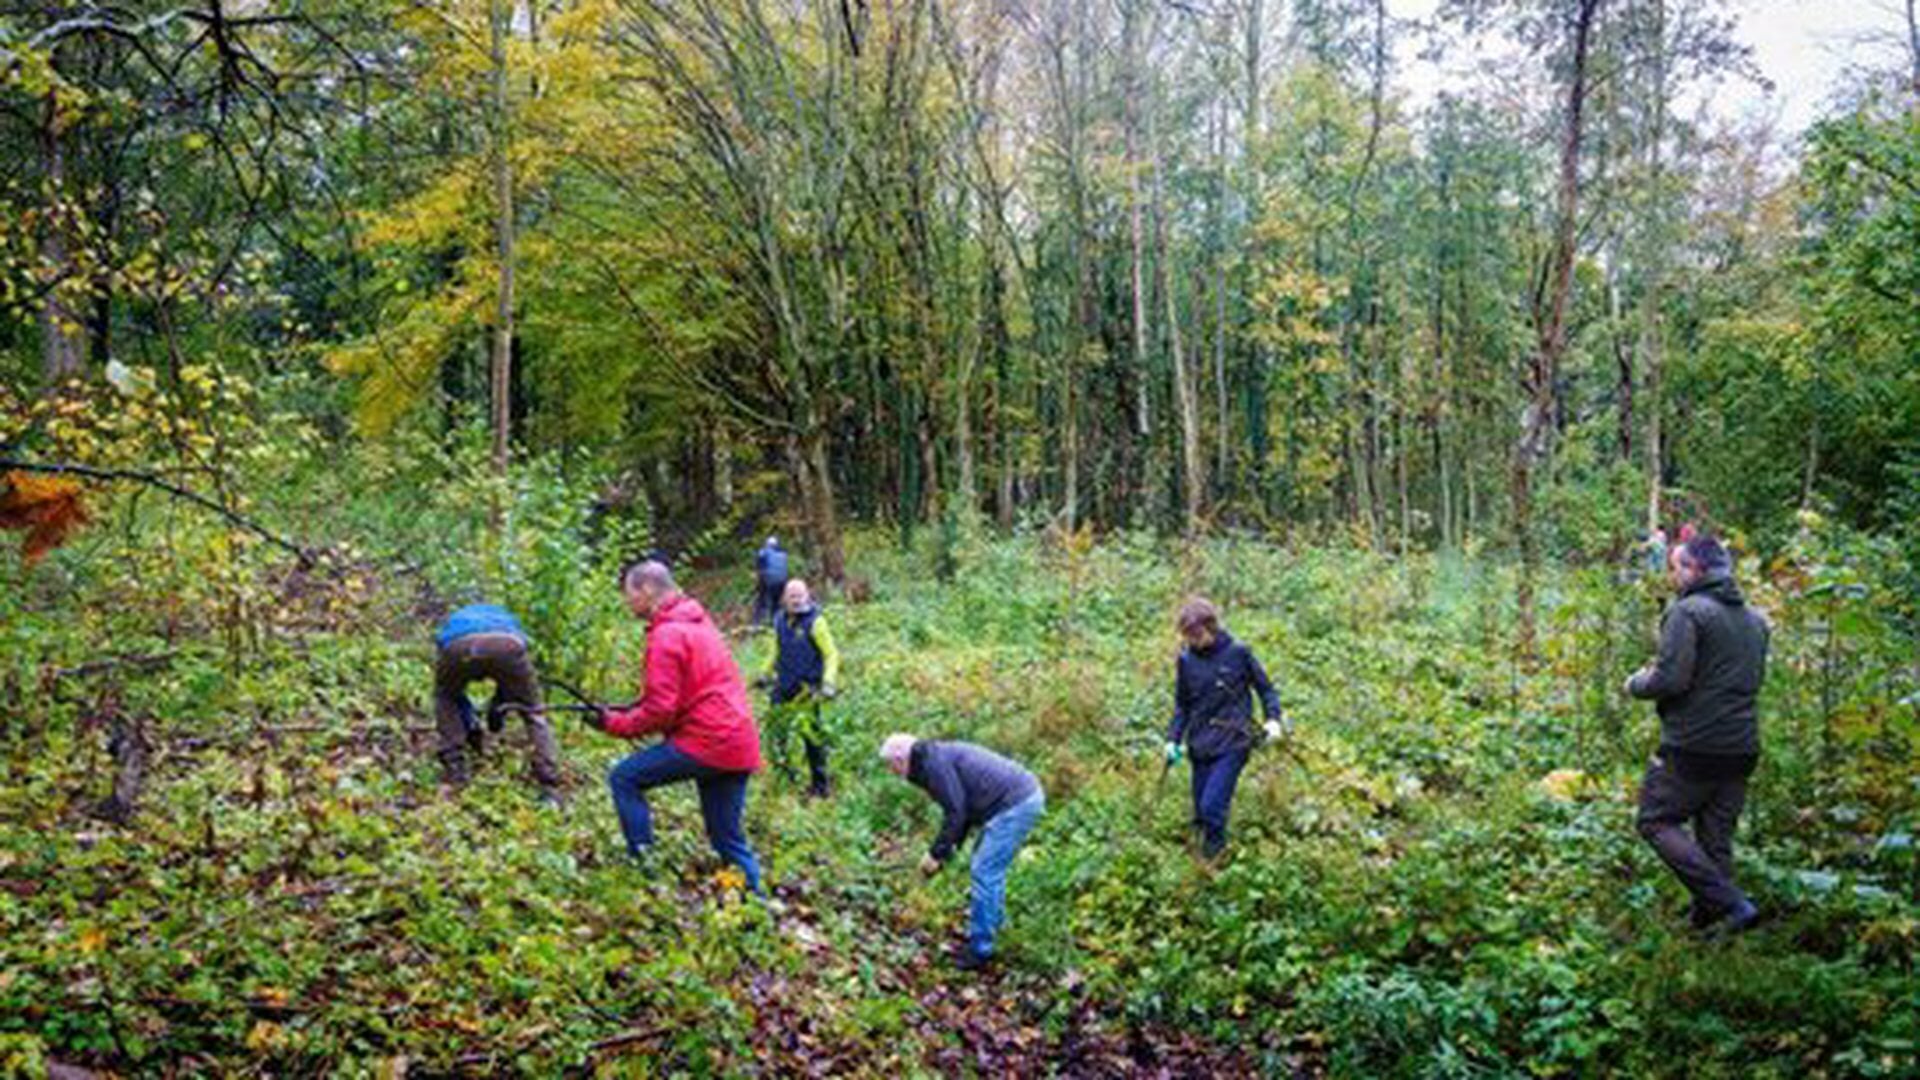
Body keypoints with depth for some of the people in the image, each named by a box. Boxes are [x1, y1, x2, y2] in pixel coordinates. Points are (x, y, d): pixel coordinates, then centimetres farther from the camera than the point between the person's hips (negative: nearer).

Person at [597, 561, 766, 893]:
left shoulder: (666, 634, -11)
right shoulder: (697, 621, 19)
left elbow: (661, 709, -14)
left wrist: (615, 723, 0)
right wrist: (629, 710, 15)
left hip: (707, 741, -9)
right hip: (739, 744, 9)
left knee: (624, 779, 1)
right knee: (728, 837, 14)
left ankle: (643, 864, -1)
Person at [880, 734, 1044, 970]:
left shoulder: (933, 764, -13)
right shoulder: (941, 756, 18)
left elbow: (956, 812, -16)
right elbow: (963, 806, 24)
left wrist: (937, 853, -7)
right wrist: (950, 847, 22)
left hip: (1015, 804, -10)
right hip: (1025, 794, 10)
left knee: (985, 871, -5)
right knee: (990, 866, 25)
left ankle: (979, 950, 1)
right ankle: (994, 920, 41)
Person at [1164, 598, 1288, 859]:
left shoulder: (1237, 653, -8)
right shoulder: (1186, 660, 2)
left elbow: (1265, 688, 5)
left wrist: (1274, 719, -8)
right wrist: (1173, 739, 5)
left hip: (1232, 743, -4)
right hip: (1200, 747, 4)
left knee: (1212, 806, -16)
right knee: (1201, 812, 8)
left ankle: (1214, 855, 5)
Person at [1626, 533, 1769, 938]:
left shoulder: (1688, 611, -13)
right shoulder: (1755, 619, 14)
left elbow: (1671, 679, -20)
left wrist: (1637, 684, 0)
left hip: (1693, 747, -8)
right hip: (1742, 749, 8)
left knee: (1657, 821, 2)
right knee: (1717, 837, 13)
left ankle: (1731, 904, -8)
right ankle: (1708, 919, 15)